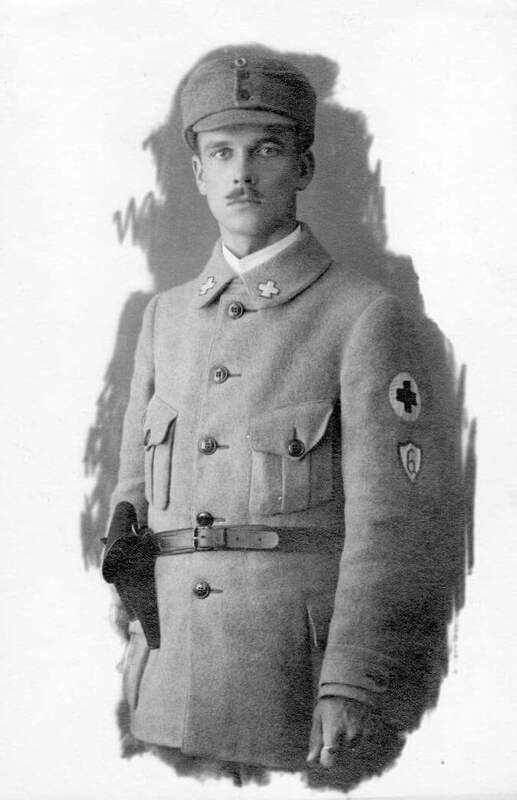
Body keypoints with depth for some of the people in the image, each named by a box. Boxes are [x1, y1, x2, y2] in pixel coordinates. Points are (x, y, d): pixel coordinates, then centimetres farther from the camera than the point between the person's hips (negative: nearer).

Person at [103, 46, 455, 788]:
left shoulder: (372, 320, -6)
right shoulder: (166, 316, 12)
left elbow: (395, 523, -11)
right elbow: (135, 490, 15)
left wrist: (353, 691, -17)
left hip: (302, 683, -4)